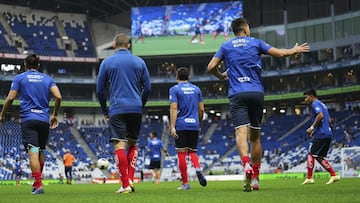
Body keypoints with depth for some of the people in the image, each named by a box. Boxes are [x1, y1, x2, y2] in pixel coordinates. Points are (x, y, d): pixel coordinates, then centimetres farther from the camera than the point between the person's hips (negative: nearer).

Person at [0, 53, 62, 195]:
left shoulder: (19, 78, 7)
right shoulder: (48, 79, 14)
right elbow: (58, 97, 2)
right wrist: (55, 115, 13)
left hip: (28, 119, -3)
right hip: (44, 120, 3)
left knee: (33, 152, -12)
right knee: (41, 151, 15)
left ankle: (38, 185, -23)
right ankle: (37, 182, 22)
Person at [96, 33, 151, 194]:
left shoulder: (107, 62, 4)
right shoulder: (139, 62, 9)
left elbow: (100, 89, 5)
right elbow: (147, 88, 10)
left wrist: (105, 111, 15)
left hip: (117, 109, -3)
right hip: (136, 109, 3)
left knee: (119, 145, -5)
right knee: (132, 144, 16)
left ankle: (125, 184, -12)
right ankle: (130, 179, 4)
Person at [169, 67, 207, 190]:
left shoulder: (174, 89, 0)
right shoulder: (196, 89, 12)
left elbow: (174, 108, -11)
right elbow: (201, 109, 11)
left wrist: (172, 126, -14)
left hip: (181, 125, -3)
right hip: (194, 125, 4)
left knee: (181, 153, 2)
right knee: (192, 151, 13)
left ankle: (185, 183, 1)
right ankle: (198, 169, -18)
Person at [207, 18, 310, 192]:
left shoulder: (226, 46, 11)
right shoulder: (255, 42, 9)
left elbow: (211, 67, 5)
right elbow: (279, 53, 6)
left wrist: (222, 76, 26)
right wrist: (295, 50, 26)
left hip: (237, 94, -1)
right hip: (256, 93, 1)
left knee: (241, 133, -14)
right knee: (255, 136, 10)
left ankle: (247, 165, -42)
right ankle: (255, 178, 12)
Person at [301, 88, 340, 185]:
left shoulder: (315, 104, -6)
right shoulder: (322, 104, 23)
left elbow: (320, 115, -24)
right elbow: (328, 120, 25)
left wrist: (312, 127, -15)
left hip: (320, 134, -10)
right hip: (328, 134, 10)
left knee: (311, 154, -4)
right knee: (320, 157, 12)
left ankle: (309, 178, -5)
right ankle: (334, 175, 4)